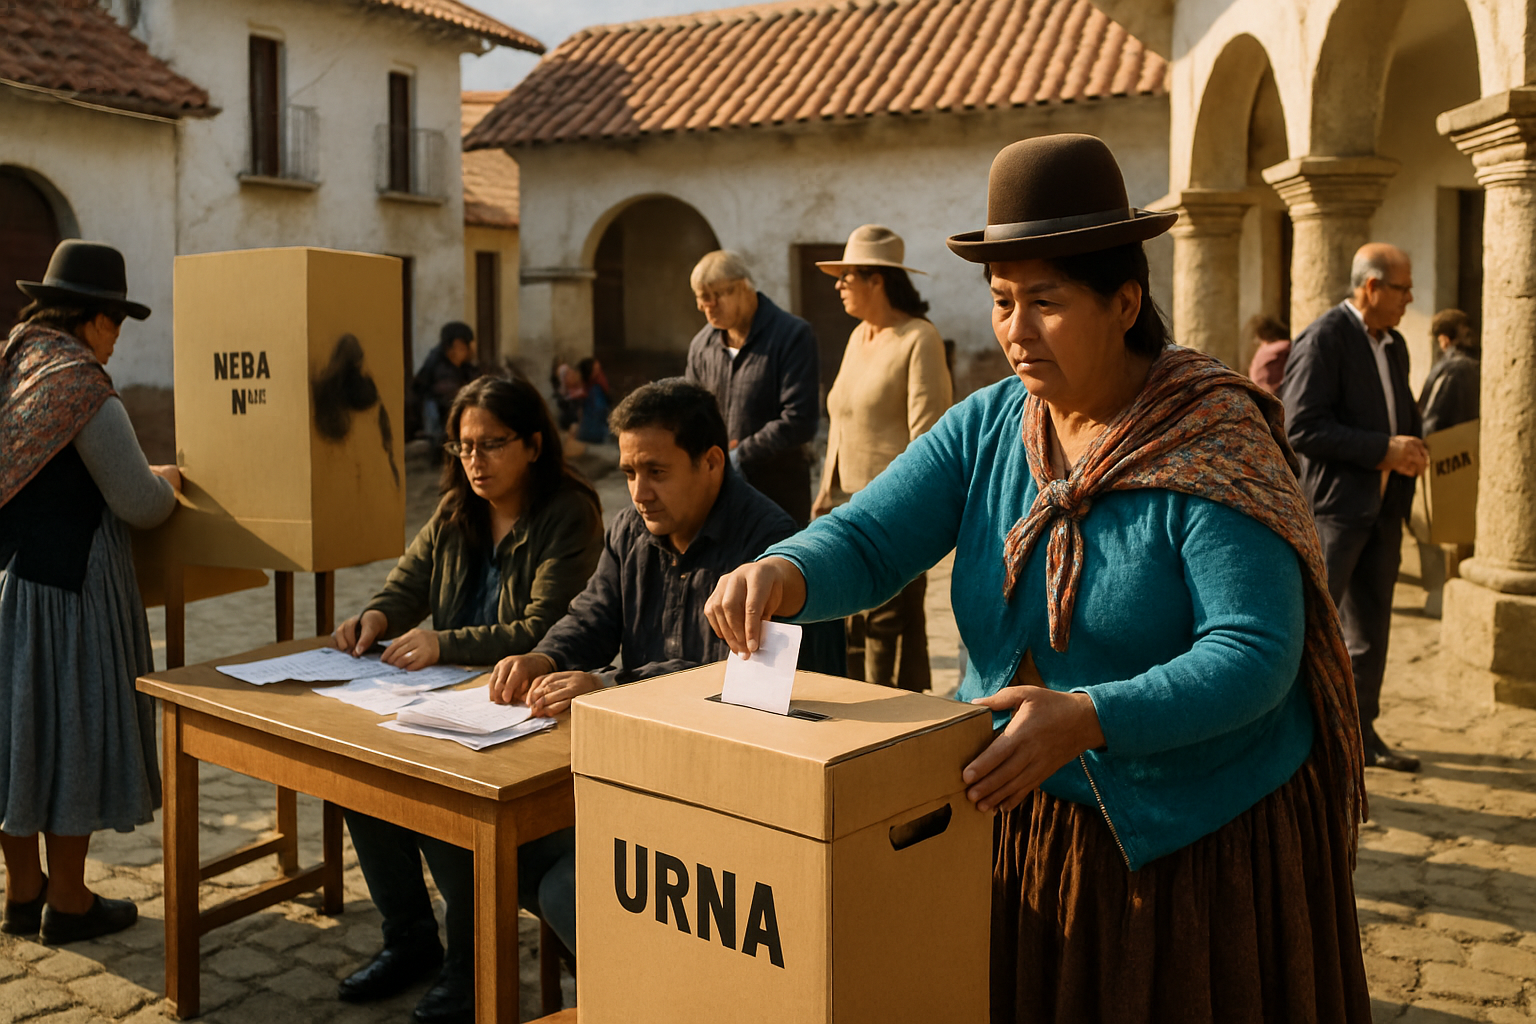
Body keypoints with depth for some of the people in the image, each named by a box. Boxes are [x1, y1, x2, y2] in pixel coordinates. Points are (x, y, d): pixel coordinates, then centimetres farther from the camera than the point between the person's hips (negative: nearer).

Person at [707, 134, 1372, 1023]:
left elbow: (1256, 655, -23)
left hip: (1203, 846, -4)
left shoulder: (1210, 448, -17)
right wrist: (786, 573, -31)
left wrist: (1087, 719, -36)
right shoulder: (986, 429, -1)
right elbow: (867, 540, -8)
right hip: (1019, 824, 4)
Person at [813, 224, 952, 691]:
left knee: (891, 622, -4)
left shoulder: (919, 340, -10)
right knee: (853, 621, 11)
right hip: (849, 503, 8)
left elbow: (928, 434, -14)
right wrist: (827, 492, 18)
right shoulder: (858, 337, 15)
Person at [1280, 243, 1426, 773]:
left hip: (1382, 509, 9)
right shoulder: (1323, 339, -12)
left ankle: (1361, 733, 24)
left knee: (1371, 628, 14)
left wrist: (1410, 449, 7)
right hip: (1334, 506, -9)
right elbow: (1301, 427, -20)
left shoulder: (1394, 345, 16)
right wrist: (1383, 449, -19)